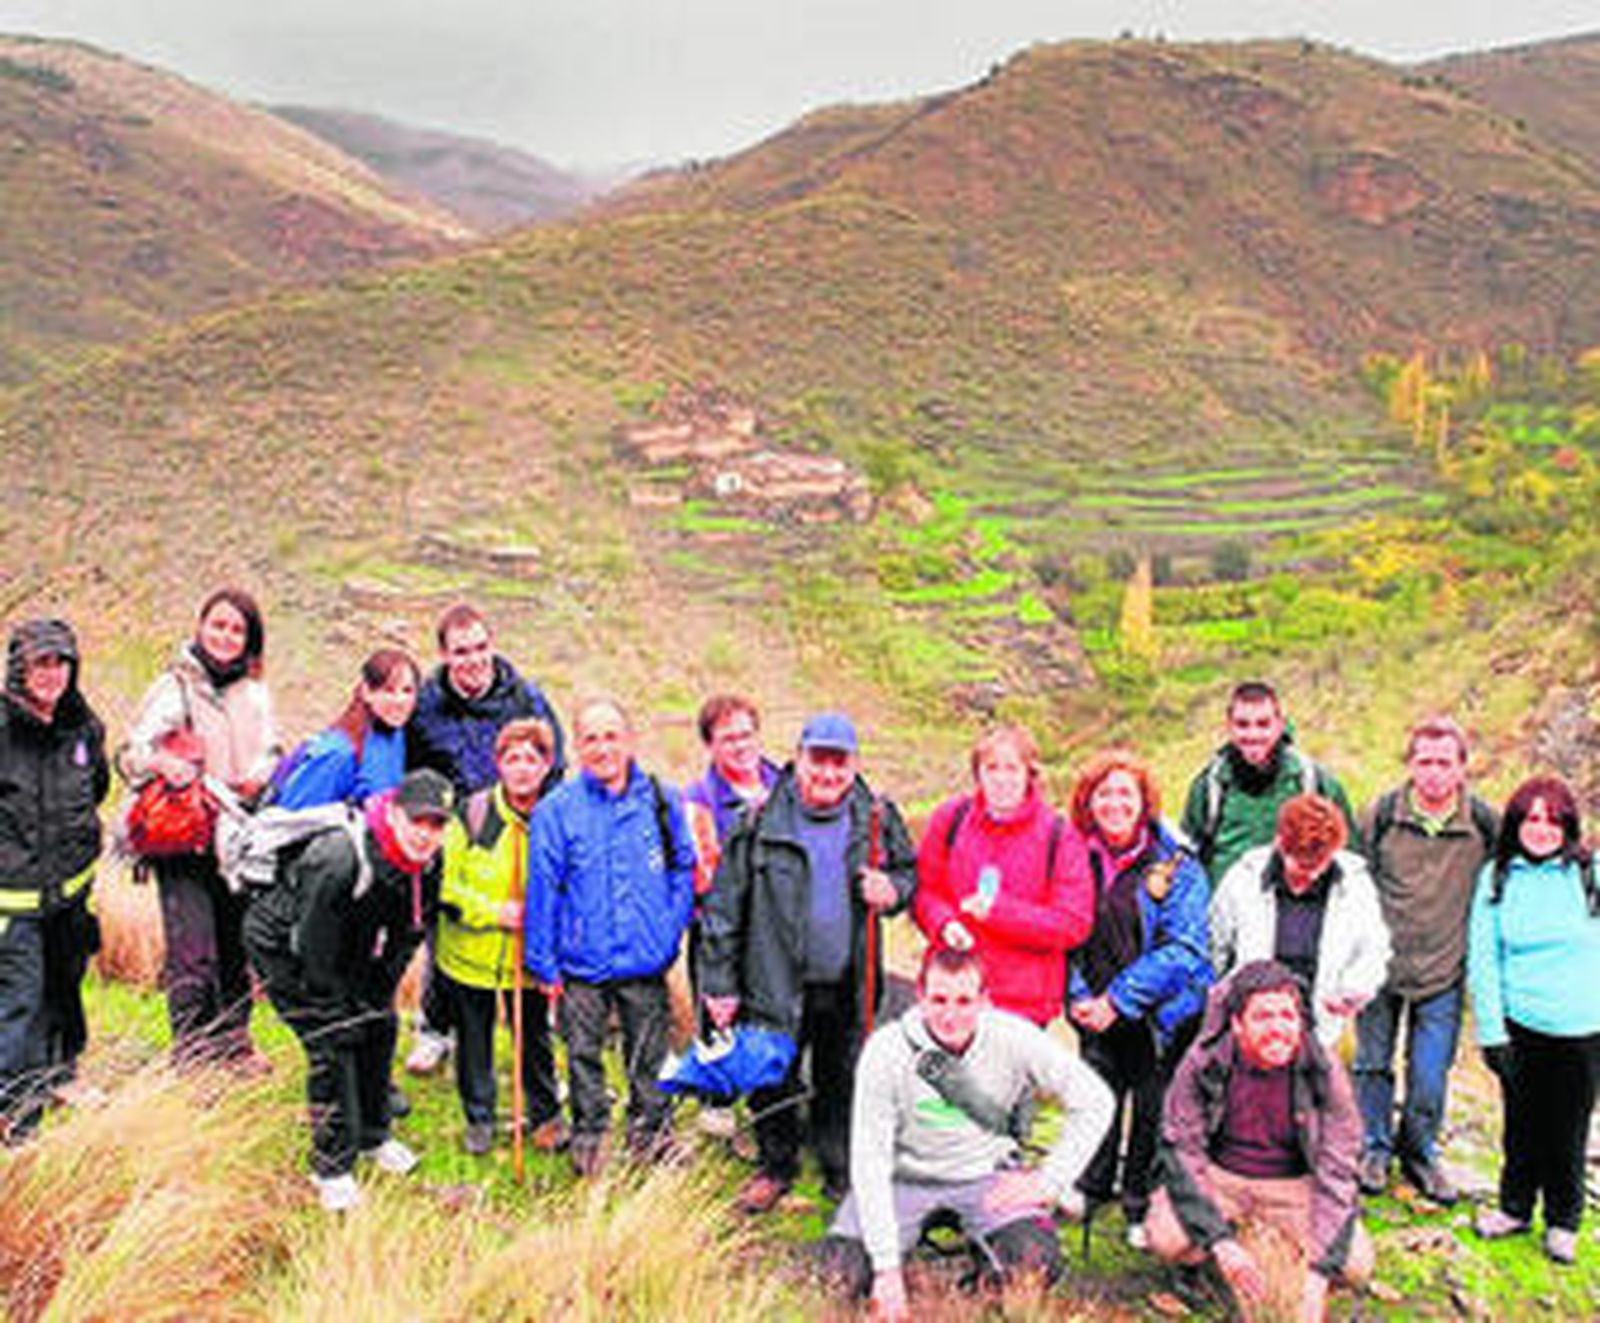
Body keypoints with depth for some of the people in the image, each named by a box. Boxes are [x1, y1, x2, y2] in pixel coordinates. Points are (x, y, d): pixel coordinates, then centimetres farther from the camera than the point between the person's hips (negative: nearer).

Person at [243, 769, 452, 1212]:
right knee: (332, 1043, -12)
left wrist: (375, 999, -1)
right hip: (283, 946, -7)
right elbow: (313, 951, -29)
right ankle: (332, 1169, 1)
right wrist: (338, 1015, -19)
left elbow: (407, 935, 0)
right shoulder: (340, 861, -38)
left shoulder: (428, 863, -15)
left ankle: (373, 1136, 27)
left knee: (380, 1027, 7)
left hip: (351, 949, 7)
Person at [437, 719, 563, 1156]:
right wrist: (494, 912, -17)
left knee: (535, 1036, 14)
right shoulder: (472, 814, -12)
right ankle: (478, 1119, 35)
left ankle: (546, 1116, 35)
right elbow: (444, 885, -9)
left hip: (531, 955, 1)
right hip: (471, 953, 0)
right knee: (474, 1038, 15)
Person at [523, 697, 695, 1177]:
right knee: (583, 1056, 11)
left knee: (650, 1057, 13)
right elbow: (542, 890, -4)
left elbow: (682, 872, 8)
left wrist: (670, 933, 1)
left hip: (647, 962, 1)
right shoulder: (556, 810, -7)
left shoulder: (661, 802, -1)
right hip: (581, 965, -1)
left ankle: (652, 1134, 30)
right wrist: (543, 964, -4)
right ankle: (588, 1138, 29)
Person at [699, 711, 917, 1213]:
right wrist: (720, 982, -6)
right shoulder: (762, 822, -7)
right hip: (776, 984, -1)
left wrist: (894, 891, -10)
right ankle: (776, 1166, 31)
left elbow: (909, 872, 15)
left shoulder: (877, 819, 0)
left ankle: (841, 1171, 34)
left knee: (843, 1083, 14)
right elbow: (725, 905, -4)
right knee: (771, 1082, 8)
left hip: (848, 988, 2)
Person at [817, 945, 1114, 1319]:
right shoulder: (885, 1051, -20)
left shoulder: (1013, 1039, -18)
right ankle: (912, 1232, 13)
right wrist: (887, 1268, -23)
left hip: (987, 1175, 0)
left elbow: (1095, 1101, -9)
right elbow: (869, 1161, -18)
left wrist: (1048, 1181, -15)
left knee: (1037, 1265, -27)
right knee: (845, 1269, -19)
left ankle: (984, 1250, 9)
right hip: (907, 1176, 0)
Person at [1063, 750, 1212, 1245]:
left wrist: (1121, 997, -18)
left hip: (1164, 1015, -2)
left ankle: (1143, 1210, 24)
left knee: (1153, 1110, 6)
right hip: (1098, 1017, 3)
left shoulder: (1176, 867, -9)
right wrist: (1078, 996, -9)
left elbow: (1183, 948, -13)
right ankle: (1090, 1186, 35)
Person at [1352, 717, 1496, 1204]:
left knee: (1431, 1075, 6)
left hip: (1444, 971, 0)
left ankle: (1421, 1153, 28)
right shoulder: (1380, 815, -9)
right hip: (1381, 963, 0)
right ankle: (1373, 1148, 31)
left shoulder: (1485, 824, -7)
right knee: (1373, 1063, 11)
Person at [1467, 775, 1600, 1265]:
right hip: (1520, 1025, 1)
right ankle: (1514, 1208, 33)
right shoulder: (1496, 877, 0)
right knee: (1521, 1123, 12)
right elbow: (1482, 959, 1)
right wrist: (1490, 1030, -4)